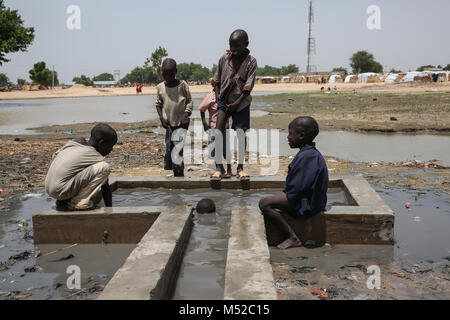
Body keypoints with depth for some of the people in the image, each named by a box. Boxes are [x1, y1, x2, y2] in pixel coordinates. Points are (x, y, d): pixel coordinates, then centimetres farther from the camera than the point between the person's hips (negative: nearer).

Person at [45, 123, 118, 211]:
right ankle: (80, 203, -9)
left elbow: (55, 155, 26)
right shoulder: (97, 158, -5)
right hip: (61, 191, -8)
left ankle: (63, 201, 20)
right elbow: (106, 188, 2)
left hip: (48, 188, 8)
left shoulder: (72, 143, 13)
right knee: (104, 167, -13)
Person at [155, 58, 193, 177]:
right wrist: (161, 118, 1)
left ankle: (179, 175, -4)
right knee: (168, 150, 8)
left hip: (181, 123, -4)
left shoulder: (182, 84, -5)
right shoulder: (160, 87, 4)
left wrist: (186, 115, -11)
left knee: (177, 150, -13)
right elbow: (158, 104, 14)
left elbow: (189, 101, 2)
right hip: (169, 124, 4)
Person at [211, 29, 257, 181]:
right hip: (224, 102, 2)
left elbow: (248, 87, -9)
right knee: (218, 132, -8)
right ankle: (219, 167, -2)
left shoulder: (251, 61, -5)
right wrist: (218, 98, -1)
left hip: (241, 103, -2)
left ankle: (240, 168, 10)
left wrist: (236, 104, -14)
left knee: (241, 134, 0)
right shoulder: (224, 58, 3)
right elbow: (216, 80, 11)